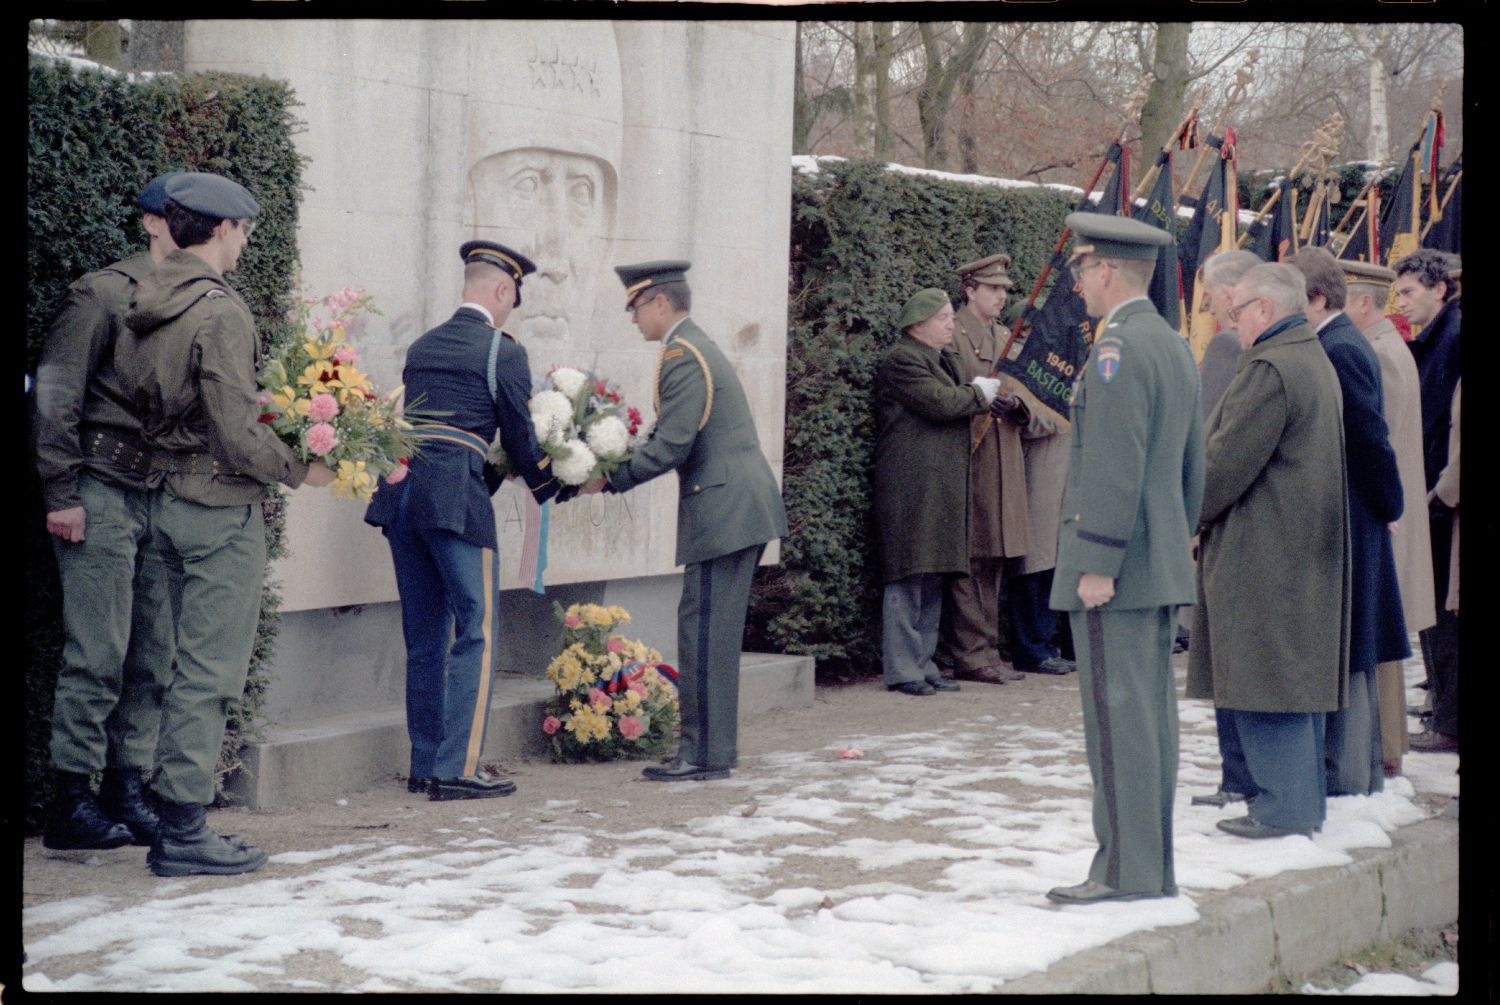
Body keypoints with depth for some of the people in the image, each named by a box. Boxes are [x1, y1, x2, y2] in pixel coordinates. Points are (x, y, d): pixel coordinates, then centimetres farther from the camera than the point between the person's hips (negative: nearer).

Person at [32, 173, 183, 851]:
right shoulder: (104, 294, -4)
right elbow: (55, 395, -6)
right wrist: (61, 494, -9)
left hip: (164, 500, 6)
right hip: (103, 492, -6)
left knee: (155, 658, 6)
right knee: (98, 655, -5)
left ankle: (126, 792, 16)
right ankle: (70, 802, 3)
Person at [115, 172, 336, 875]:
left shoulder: (141, 310, 10)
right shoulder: (219, 311, -16)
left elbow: (130, 395, 13)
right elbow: (237, 430, -19)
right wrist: (300, 470, -6)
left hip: (165, 496, 9)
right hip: (220, 504, -9)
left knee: (190, 665, 15)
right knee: (209, 671, -4)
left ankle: (175, 826, 19)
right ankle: (184, 832, -1)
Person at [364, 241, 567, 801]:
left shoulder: (422, 348, 19)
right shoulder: (501, 351, -1)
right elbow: (520, 437, 4)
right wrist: (549, 487, 22)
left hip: (400, 492, 7)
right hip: (456, 497, -7)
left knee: (423, 637, 13)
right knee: (475, 633, -2)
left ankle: (424, 765, 16)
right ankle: (456, 770, -6)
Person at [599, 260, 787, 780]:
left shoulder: (681, 357, -13)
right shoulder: (698, 347, 19)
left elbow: (670, 447, -18)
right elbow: (672, 437, 19)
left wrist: (610, 479, -8)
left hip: (724, 512, -10)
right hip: (743, 508, 10)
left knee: (704, 634, -6)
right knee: (713, 633, 14)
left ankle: (705, 755, -2)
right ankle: (712, 747, 19)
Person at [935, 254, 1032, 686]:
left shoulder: (1004, 337, 20)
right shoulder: (954, 334, -5)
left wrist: (1015, 403, 0)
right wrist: (984, 400, -20)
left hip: (1003, 463, 8)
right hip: (967, 459, -8)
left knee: (993, 561, 9)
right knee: (969, 560, -8)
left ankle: (988, 650, 14)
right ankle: (970, 655, -7)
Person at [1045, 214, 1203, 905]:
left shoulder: (1117, 348, -15)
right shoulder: (1175, 347, 15)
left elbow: (1115, 466, -21)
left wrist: (1097, 563, -20)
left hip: (1115, 569, -10)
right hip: (1163, 566, 10)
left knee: (1118, 717, -7)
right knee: (1152, 714, 11)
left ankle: (1126, 870, -5)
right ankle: (1156, 866, 16)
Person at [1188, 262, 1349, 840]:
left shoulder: (1269, 369, -18)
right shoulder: (1315, 360, 14)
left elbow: (1227, 461, -19)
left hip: (1262, 553, -10)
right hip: (1307, 549, 10)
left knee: (1264, 681, -5)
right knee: (1299, 675, 14)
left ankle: (1282, 808, -3)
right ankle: (1304, 801, 21)